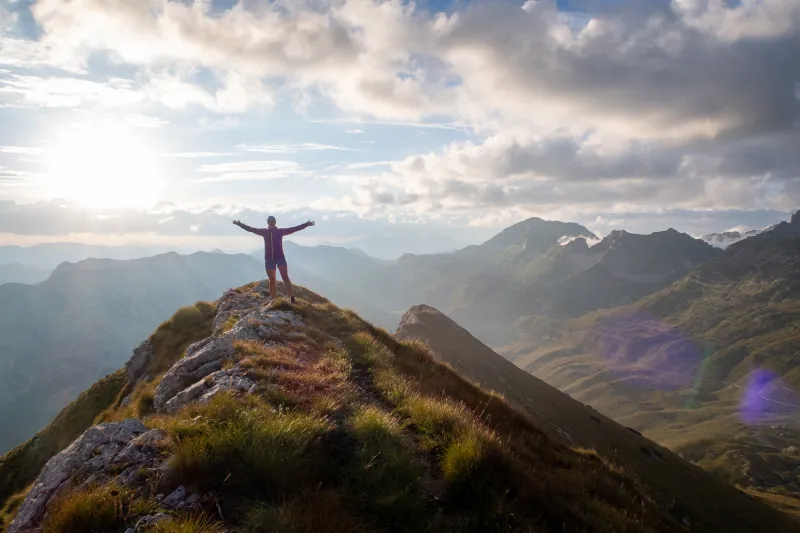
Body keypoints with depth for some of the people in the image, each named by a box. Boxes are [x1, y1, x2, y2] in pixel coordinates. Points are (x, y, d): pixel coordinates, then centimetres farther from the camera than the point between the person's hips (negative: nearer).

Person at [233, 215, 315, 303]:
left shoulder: (280, 231, 2)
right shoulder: (264, 231, 7)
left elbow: (294, 229, -3)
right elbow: (250, 229, 12)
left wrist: (306, 224, -9)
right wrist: (240, 224, 11)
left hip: (280, 257, -2)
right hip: (269, 259, 2)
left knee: (285, 277, -13)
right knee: (272, 280, 5)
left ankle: (292, 298, -22)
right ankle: (273, 300, 8)